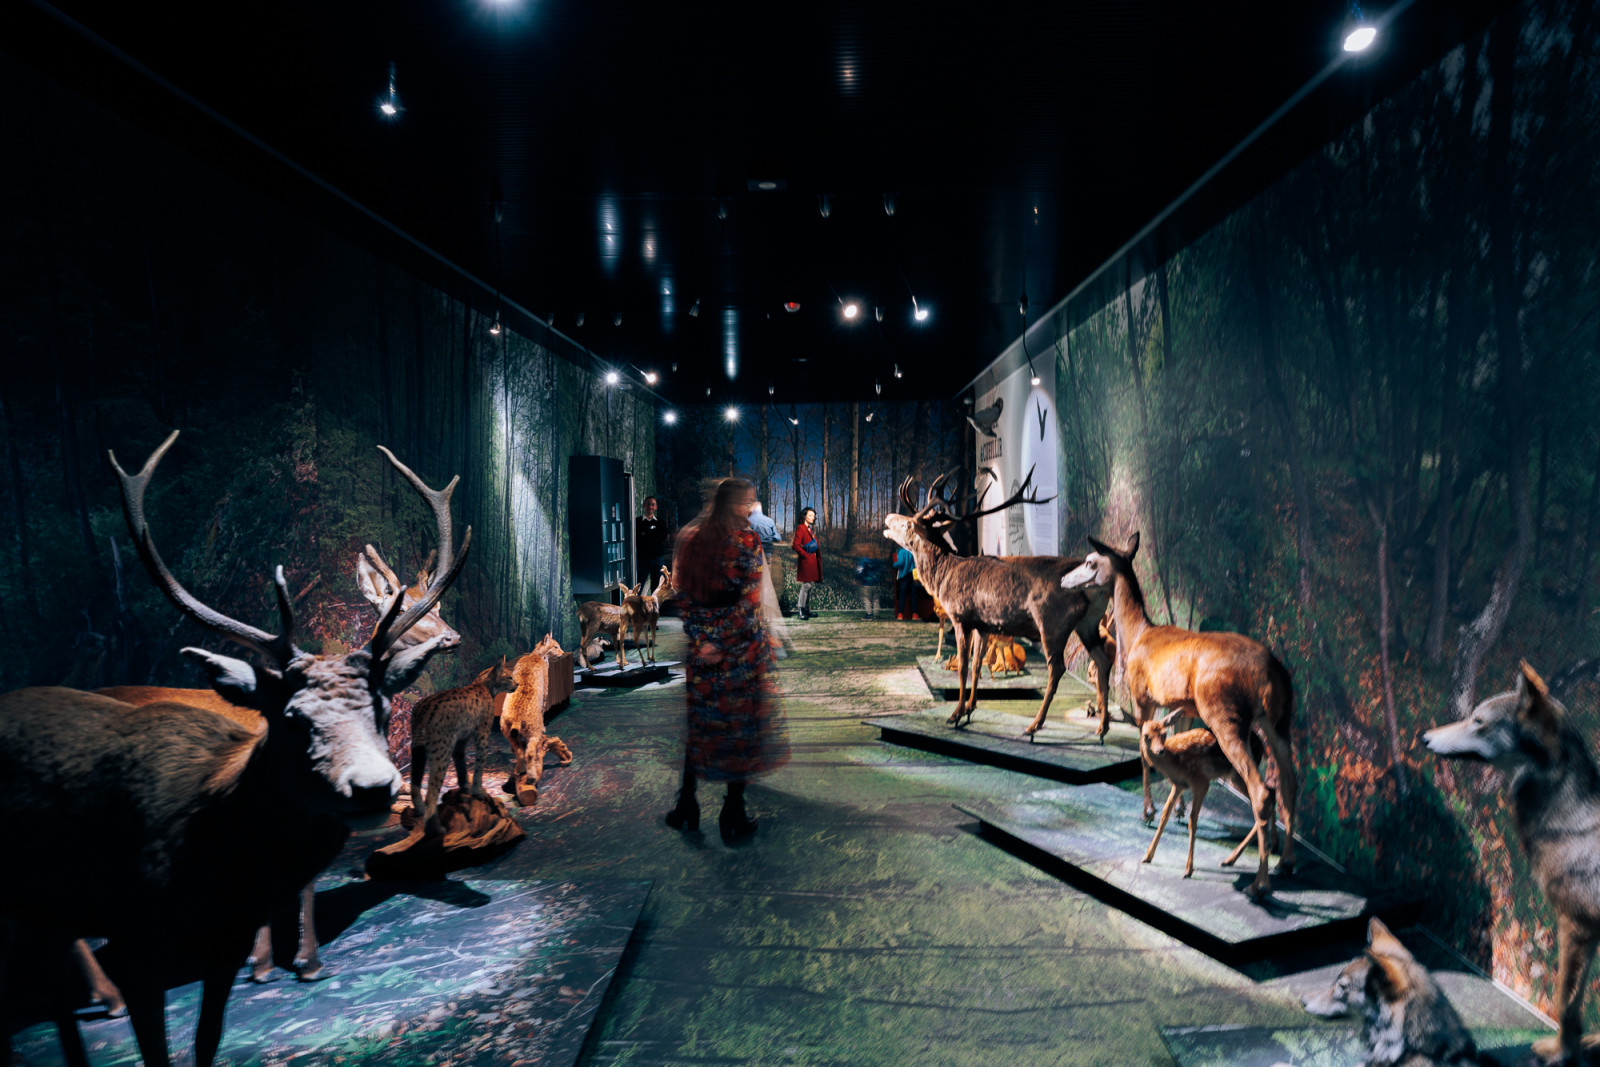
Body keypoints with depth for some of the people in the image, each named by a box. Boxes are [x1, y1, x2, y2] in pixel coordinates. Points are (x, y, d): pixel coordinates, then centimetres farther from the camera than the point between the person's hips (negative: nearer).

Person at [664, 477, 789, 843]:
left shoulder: (690, 539, 4)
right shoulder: (746, 539, -11)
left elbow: (681, 590, 3)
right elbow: (747, 598, -16)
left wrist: (697, 637, 2)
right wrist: (722, 643, -12)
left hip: (700, 645, 5)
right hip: (739, 647, -5)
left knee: (699, 721, 17)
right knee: (740, 723, 6)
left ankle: (686, 806, 24)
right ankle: (734, 818, 12)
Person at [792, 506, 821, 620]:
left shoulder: (811, 529, 19)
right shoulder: (800, 528, -9)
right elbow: (796, 546, -16)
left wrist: (818, 555, 12)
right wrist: (806, 555, -15)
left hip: (813, 561, 9)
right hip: (806, 561, -9)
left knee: (810, 585, 11)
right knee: (806, 585, -10)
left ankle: (806, 609, 18)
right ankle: (802, 611, -6)